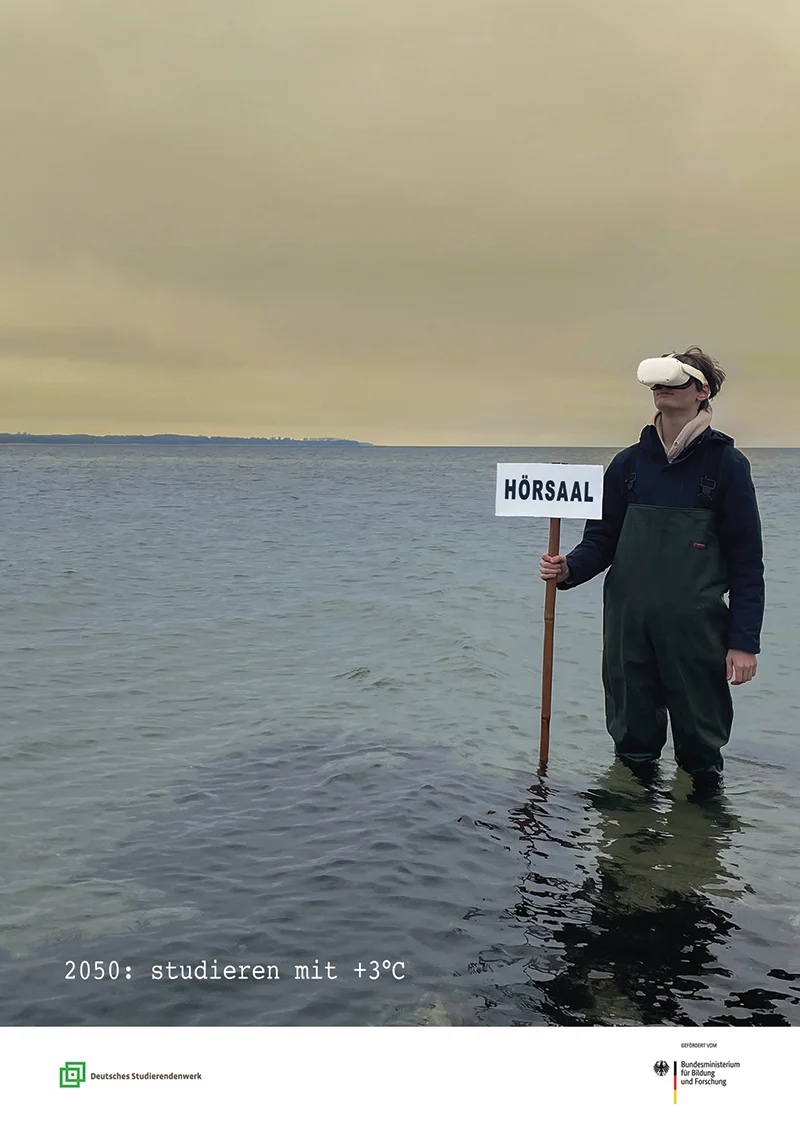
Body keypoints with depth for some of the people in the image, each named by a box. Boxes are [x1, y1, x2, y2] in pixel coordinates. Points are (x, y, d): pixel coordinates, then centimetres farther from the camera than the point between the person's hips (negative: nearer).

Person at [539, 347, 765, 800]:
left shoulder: (726, 463, -4)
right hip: (628, 622, 3)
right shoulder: (629, 463, 6)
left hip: (695, 627, -3)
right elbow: (602, 538, 9)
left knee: (700, 737, 8)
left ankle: (704, 784, 29)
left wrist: (745, 640, -8)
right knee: (632, 730, 13)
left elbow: (746, 559, -4)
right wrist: (569, 569, -13)